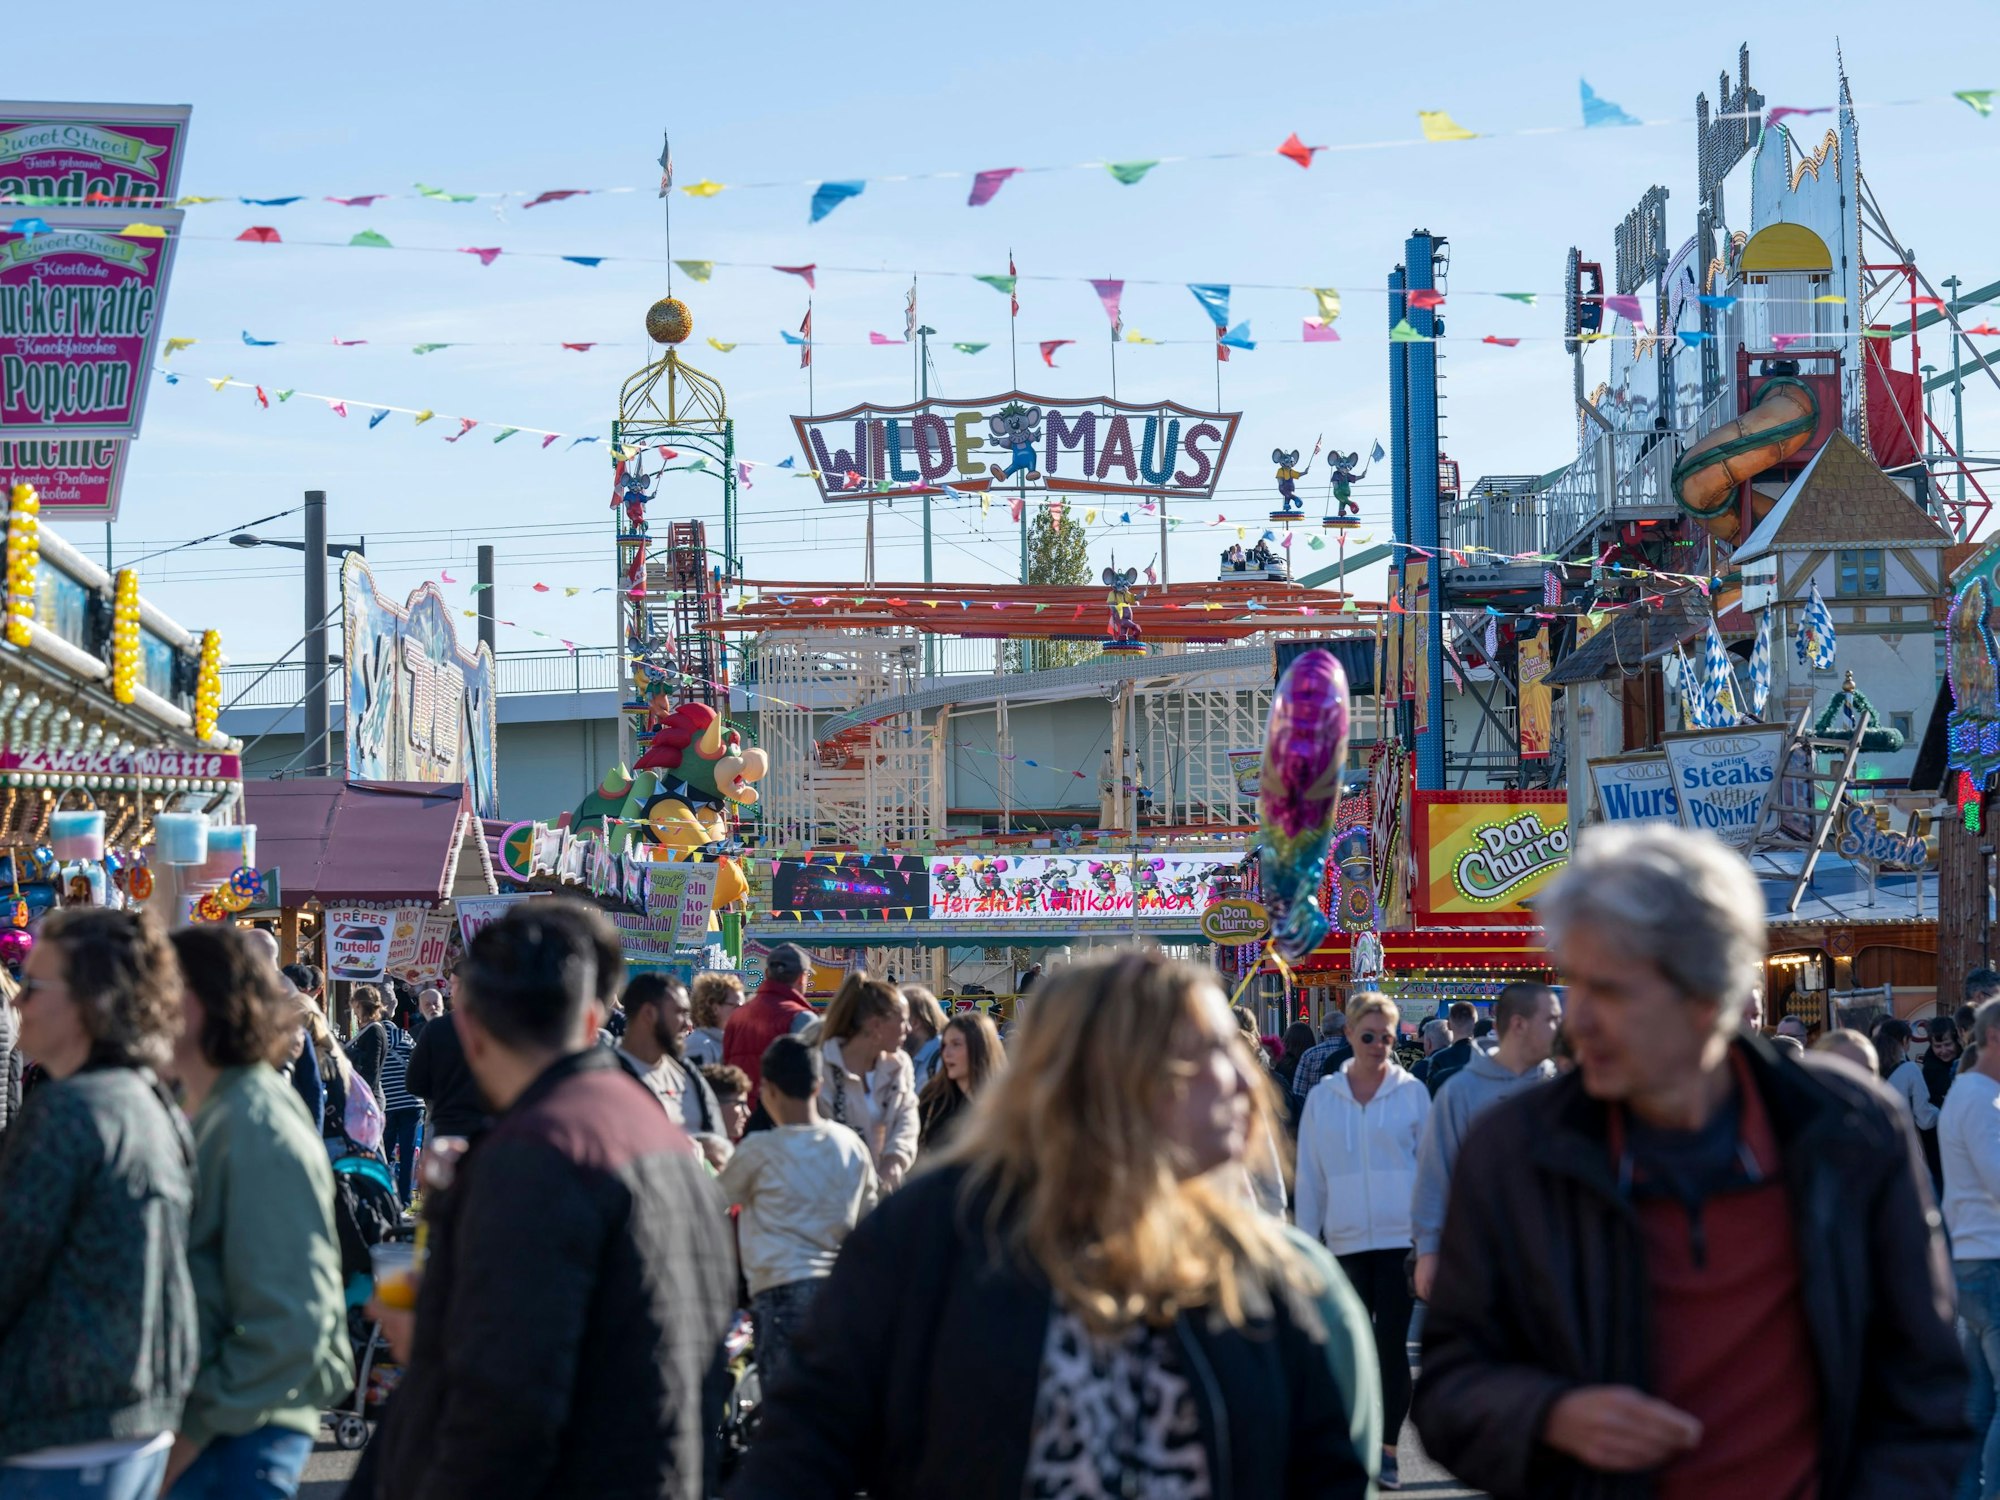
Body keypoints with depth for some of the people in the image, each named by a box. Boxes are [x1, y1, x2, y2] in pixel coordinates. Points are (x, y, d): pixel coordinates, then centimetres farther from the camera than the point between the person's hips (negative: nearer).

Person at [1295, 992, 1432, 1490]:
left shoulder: (1412, 1092, 2)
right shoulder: (1323, 1097, 7)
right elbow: (1310, 1176, 10)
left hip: (1401, 1238, -2)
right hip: (1346, 1240, 2)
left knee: (1392, 1342, -4)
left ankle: (1387, 1449, 2)